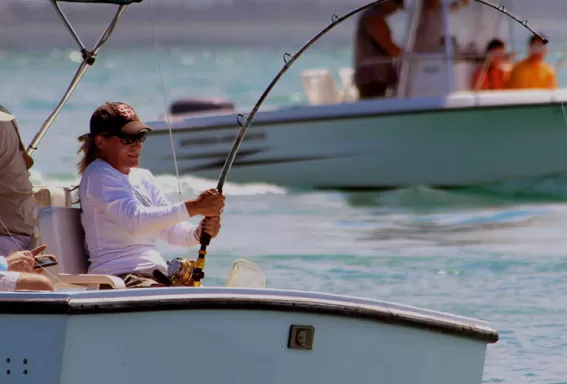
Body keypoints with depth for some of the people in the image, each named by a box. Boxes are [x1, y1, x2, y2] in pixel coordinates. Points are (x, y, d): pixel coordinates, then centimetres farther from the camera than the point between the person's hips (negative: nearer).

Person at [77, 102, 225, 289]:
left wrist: (199, 233, -7)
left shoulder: (143, 177, 22)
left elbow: (171, 231, 17)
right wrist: (194, 207, -25)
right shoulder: (98, 176, -5)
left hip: (155, 276, 9)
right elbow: (135, 220, -21)